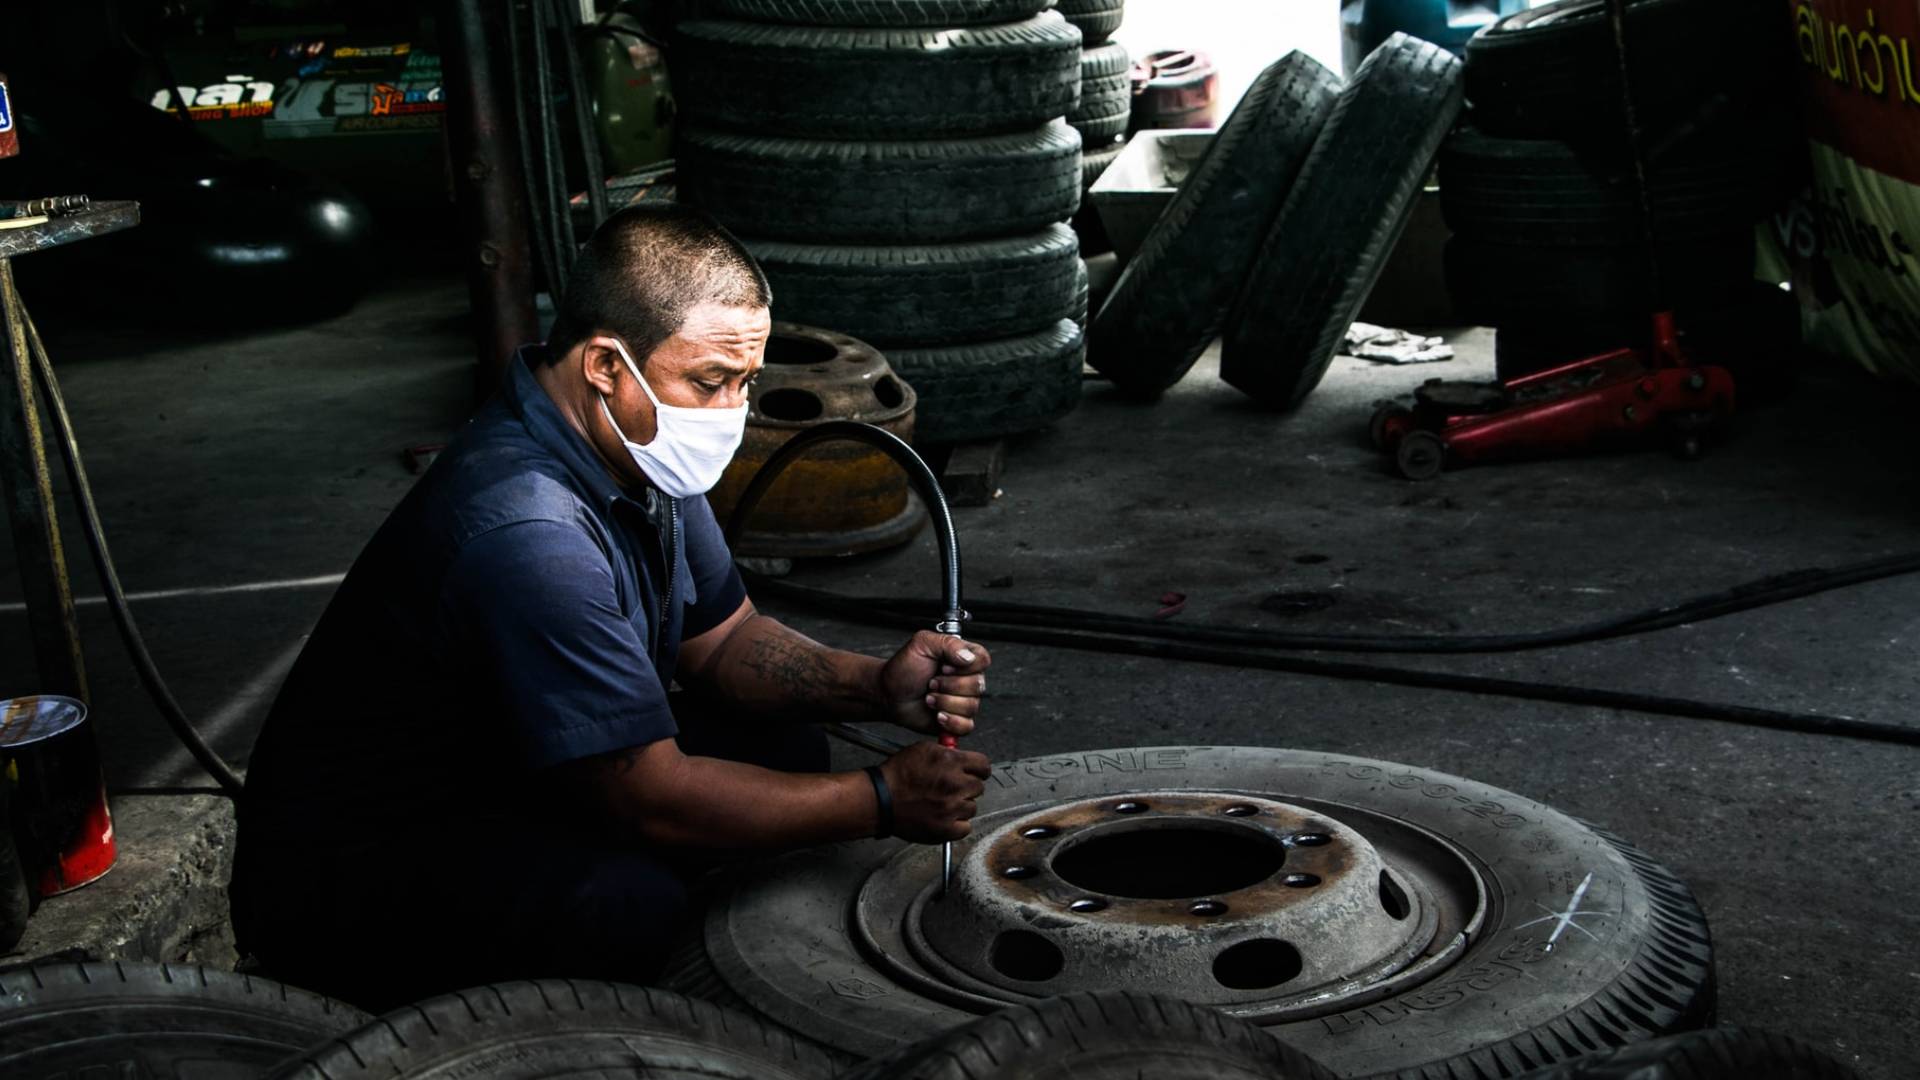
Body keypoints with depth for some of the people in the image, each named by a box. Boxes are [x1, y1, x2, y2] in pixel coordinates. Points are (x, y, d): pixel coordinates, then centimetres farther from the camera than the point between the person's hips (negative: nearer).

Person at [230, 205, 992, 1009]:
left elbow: (721, 641, 9)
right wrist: (880, 801, -20)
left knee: (783, 747, 0)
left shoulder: (636, 449, -2)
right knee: (633, 897, -35)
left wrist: (877, 686, -10)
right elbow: (653, 799, -29)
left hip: (509, 795, 10)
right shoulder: (526, 534, -32)